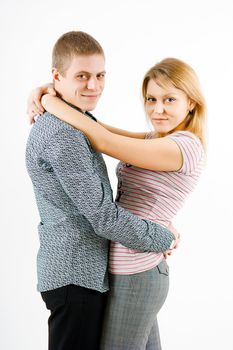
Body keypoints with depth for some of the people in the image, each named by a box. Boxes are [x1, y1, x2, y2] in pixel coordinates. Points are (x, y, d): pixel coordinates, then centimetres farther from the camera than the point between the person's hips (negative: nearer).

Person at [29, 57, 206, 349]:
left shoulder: (186, 146, -17)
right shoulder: (155, 140, 12)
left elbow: (103, 141, -22)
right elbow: (99, 128, 7)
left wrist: (48, 99, -12)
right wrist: (40, 95, -7)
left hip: (134, 278, -9)